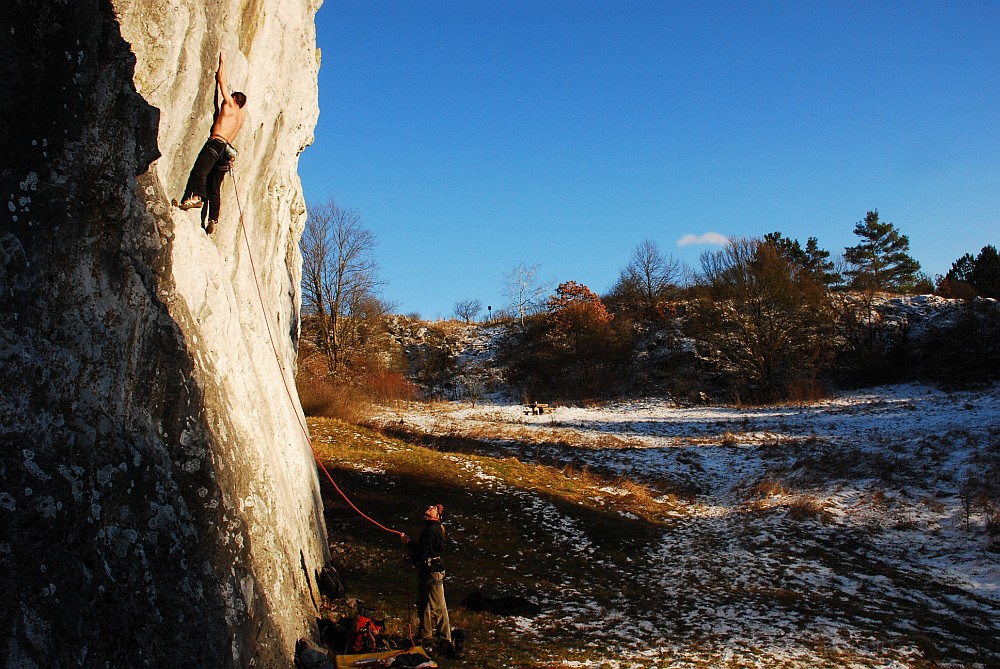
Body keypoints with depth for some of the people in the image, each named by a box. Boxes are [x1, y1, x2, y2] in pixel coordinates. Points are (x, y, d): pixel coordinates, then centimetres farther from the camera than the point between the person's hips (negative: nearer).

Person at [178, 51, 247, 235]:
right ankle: (213, 219, -5)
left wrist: (222, 61, 26)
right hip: (227, 150, 7)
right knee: (215, 188, 3)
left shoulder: (229, 104, 8)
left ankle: (196, 196, -49)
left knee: (200, 169, -27)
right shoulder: (242, 115, 26)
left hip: (216, 142, -7)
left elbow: (221, 80, 12)